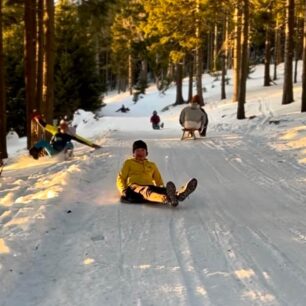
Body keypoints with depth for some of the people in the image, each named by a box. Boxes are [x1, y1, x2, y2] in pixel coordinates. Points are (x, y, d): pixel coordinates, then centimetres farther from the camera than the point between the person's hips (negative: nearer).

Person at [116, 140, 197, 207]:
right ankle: (166, 199, -75)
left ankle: (178, 194, -67)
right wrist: (123, 190, -4)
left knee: (162, 190, -32)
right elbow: (120, 178, 17)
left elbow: (158, 180, 29)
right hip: (134, 187, -4)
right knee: (146, 191, -40)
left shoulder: (152, 165, 33)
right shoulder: (129, 163, 25)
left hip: (150, 186, 4)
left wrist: (163, 190, 6)